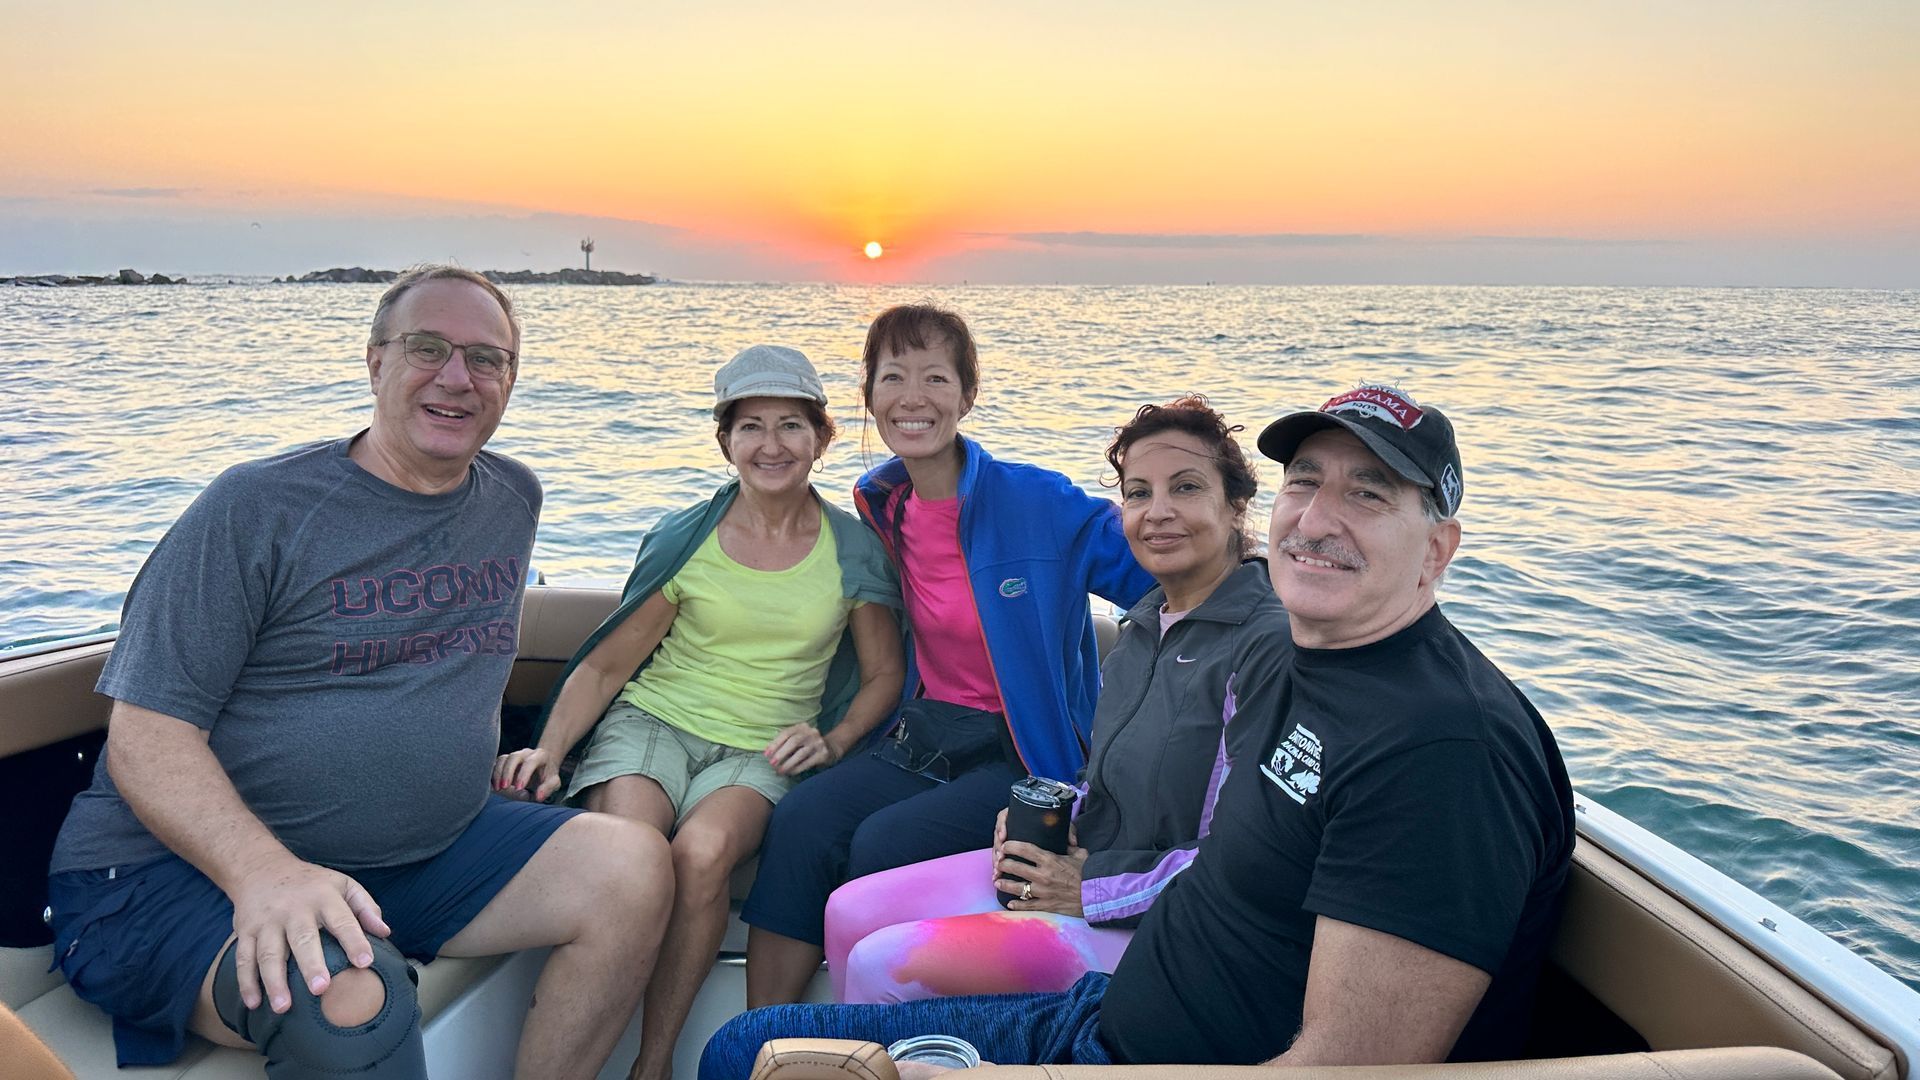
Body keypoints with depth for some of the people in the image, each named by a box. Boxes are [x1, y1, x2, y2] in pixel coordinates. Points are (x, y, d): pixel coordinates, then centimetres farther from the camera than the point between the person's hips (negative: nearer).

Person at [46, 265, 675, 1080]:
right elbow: (146, 734, -14)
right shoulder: (257, 508, -9)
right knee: (347, 999, -37)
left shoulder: (515, 500, 8)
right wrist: (264, 873, -30)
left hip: (419, 857, 6)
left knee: (633, 867, -14)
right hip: (192, 865, -6)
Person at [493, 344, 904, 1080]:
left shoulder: (852, 550, 3)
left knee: (702, 852, -32)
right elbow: (607, 663, 3)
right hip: (653, 722, 0)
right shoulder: (684, 540, 2)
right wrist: (549, 748, -13)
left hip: (761, 750, 0)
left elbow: (884, 674, 11)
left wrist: (834, 741, -7)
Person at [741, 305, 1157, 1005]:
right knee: (799, 823, -18)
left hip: (1025, 759, -5)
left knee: (884, 844, -25)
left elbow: (1161, 579, -6)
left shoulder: (1039, 502, -13)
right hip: (925, 737, 5)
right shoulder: (881, 503, 4)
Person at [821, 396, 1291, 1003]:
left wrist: (1091, 888, -17)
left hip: (1147, 927, -8)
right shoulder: (1146, 623, 10)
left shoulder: (1271, 644, -18)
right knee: (849, 913, 3)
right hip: (1075, 862, 8)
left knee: (883, 965, -14)